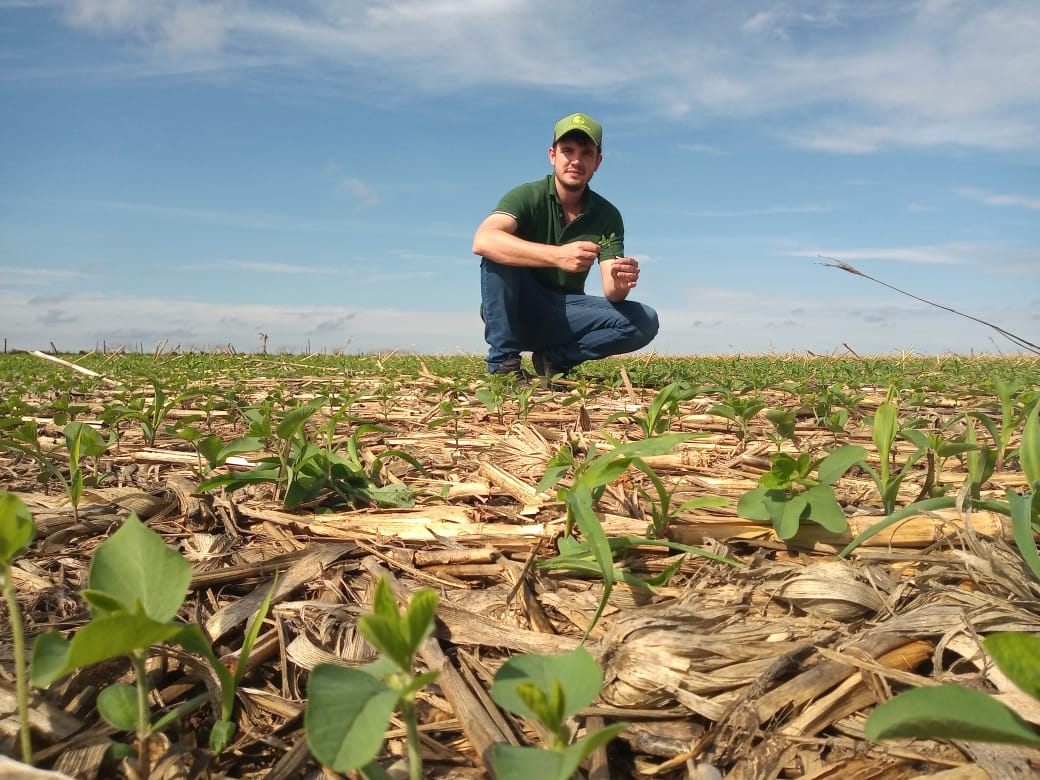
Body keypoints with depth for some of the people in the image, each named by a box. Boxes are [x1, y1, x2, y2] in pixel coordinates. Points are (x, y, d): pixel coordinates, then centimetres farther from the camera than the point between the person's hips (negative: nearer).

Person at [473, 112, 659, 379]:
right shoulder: (528, 196, -12)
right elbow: (482, 240, -34)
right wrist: (557, 255, -46)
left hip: (563, 315, 3)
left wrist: (620, 284, -36)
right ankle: (502, 362, -21)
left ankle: (555, 357, -5)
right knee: (500, 252, -30)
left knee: (644, 321, -18)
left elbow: (611, 292, -11)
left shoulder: (608, 216, -3)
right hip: (514, 309, -3)